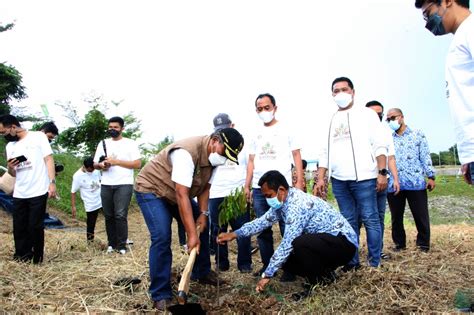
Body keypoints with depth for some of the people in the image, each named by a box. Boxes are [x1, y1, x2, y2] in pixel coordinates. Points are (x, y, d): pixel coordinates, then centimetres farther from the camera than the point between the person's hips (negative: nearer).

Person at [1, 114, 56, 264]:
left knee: (35, 227, -1)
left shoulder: (38, 137, -1)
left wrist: (52, 183, -15)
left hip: (38, 192, -6)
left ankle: (36, 260, 11)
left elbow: (49, 159, -5)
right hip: (19, 194, 6)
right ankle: (21, 258, 17)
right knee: (19, 228, 6)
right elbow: (13, 173, 20)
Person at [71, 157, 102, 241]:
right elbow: (73, 192, -9)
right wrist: (73, 206, -11)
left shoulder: (96, 170, -3)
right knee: (91, 224, 7)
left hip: (102, 200, 4)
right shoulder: (78, 176, -15)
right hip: (90, 204, -4)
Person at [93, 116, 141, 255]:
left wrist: (116, 162, -12)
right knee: (109, 216, 7)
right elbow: (95, 164, 15)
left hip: (124, 184, -4)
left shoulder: (130, 143, 3)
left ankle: (122, 245, -3)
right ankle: (112, 243, 18)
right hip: (106, 185, 4)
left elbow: (137, 164, -6)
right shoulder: (103, 143, 15)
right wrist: (101, 165, -9)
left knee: (120, 215, -11)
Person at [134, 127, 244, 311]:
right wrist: (191, 235, -38)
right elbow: (182, 195, -38)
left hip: (178, 193, 9)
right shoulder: (187, 152, -36)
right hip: (151, 189, -8)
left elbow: (204, 187, 0)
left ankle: (202, 273, 25)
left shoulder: (213, 156, -8)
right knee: (162, 237, -20)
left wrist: (203, 213, -14)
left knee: (202, 226, 7)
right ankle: (160, 295, -8)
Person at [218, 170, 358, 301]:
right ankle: (323, 275, 11)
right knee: (283, 258, -1)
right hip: (323, 241, 9)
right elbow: (263, 221, 12)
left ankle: (322, 282, -10)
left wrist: (267, 275, -21)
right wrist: (234, 234, 5)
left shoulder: (298, 205, -27)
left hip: (344, 242, -9)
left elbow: (287, 244, -28)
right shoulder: (282, 202, 2)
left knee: (299, 244, -34)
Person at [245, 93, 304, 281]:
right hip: (259, 188, 4)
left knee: (287, 228, -4)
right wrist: (247, 186, 10)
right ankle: (267, 265, 19)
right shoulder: (256, 134, 16)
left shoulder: (286, 130, 5)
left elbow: (296, 156, 3)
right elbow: (251, 161, 17)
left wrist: (300, 181, -7)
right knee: (262, 229, 8)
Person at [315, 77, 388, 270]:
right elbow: (325, 153, 17)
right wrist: (320, 179, 8)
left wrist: (382, 172, -10)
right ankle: (352, 262, 14)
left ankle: (375, 263, 5)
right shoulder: (330, 121, 18)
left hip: (363, 177, -4)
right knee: (348, 221, 7)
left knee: (370, 219, -3)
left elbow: (379, 146, 0)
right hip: (338, 180, 4)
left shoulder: (366, 114, 7)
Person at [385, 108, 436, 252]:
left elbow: (425, 157, 3)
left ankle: (423, 243, 17)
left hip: (416, 182, -2)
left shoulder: (417, 134, 8)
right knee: (396, 217, 8)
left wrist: (431, 176, -5)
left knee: (421, 215, 2)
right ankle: (399, 243, 21)